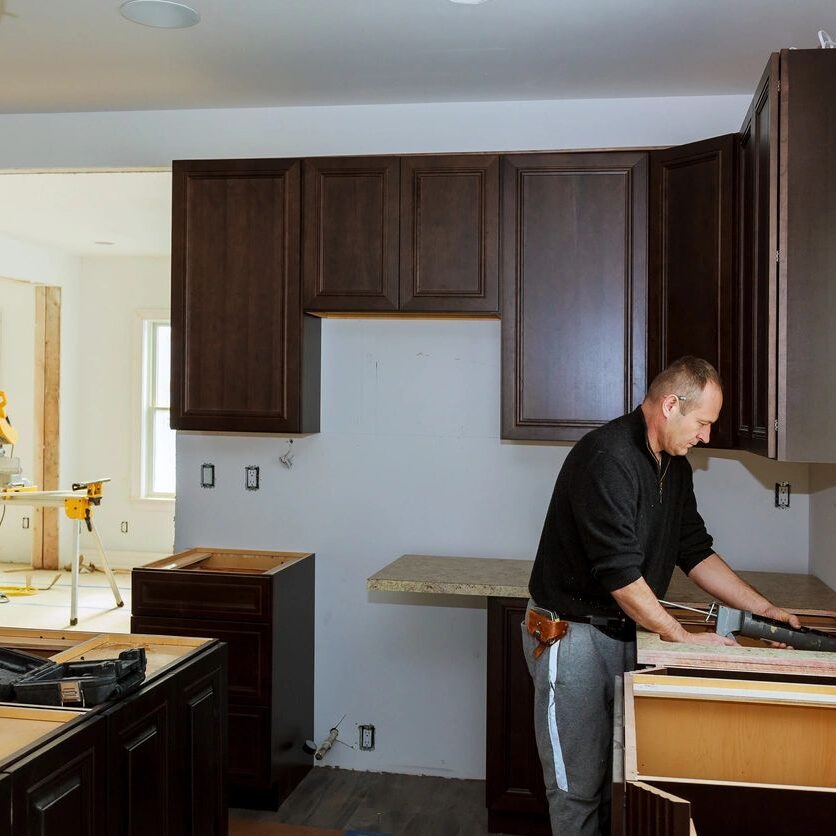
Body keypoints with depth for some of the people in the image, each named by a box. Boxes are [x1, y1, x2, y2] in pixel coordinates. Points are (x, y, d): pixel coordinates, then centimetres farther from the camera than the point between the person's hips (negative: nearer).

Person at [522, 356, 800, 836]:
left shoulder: (675, 466, 8)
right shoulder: (607, 458, -22)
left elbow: (696, 551, 14)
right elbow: (620, 574, -25)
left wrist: (763, 608, 6)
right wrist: (684, 638, -19)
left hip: (626, 631, 8)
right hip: (572, 631, -8)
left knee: (618, 775, 11)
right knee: (580, 786, 0)